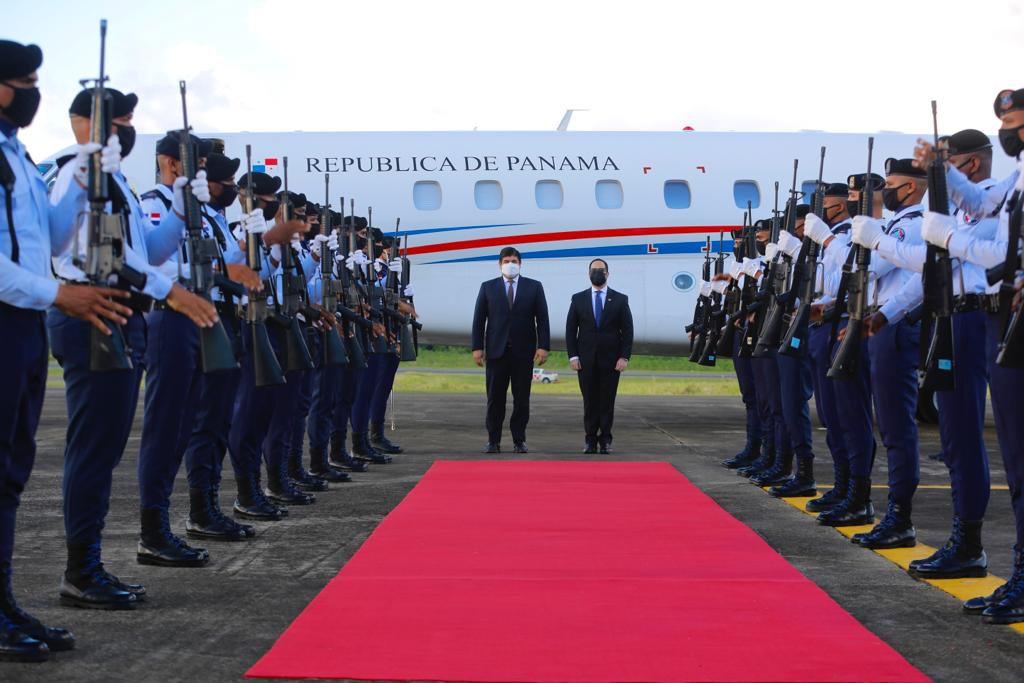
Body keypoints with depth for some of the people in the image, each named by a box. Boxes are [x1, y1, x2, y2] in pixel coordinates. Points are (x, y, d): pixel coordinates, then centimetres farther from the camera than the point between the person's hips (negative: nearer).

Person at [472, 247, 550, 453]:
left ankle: (519, 441, 9)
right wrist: (477, 347, -2)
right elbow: (479, 319, 6)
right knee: (495, 398, 2)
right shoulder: (488, 287, 8)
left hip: (523, 351, 0)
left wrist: (543, 346, -6)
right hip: (496, 351, 0)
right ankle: (493, 441, 7)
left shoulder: (534, 287, 7)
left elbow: (542, 319, 3)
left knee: (522, 399, 2)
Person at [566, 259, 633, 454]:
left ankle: (605, 440, 8)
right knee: (590, 401, 2)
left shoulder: (620, 299, 4)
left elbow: (627, 331, 2)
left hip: (611, 360, -1)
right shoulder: (578, 299, 7)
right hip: (586, 360, 1)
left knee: (607, 401, 2)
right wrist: (573, 356, -3)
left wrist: (624, 357, -7)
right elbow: (570, 330, 6)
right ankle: (590, 440, 7)